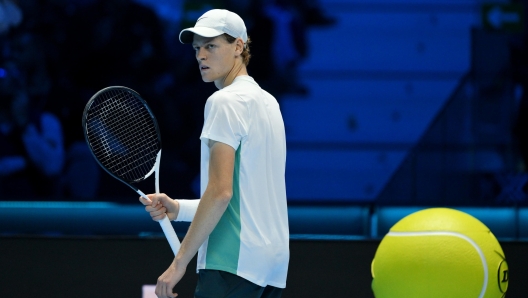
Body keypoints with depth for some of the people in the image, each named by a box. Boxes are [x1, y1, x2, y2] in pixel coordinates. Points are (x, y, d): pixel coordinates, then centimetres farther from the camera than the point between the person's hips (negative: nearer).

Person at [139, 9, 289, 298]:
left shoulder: (225, 101, -8)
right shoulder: (267, 101, 19)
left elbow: (220, 191, -16)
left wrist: (180, 261, -14)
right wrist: (178, 209, 15)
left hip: (234, 261, -9)